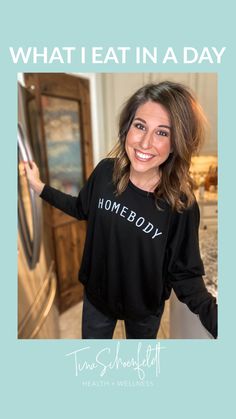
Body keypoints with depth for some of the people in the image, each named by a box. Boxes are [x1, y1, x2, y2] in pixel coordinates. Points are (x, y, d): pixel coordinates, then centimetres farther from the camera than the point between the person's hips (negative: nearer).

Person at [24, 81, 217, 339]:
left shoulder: (181, 204, -26)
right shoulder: (106, 171, -18)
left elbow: (183, 273, -17)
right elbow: (82, 209, 1)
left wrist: (214, 317, -32)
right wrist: (39, 187, -4)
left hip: (145, 308, -1)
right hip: (96, 295, 2)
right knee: (92, 337, 28)